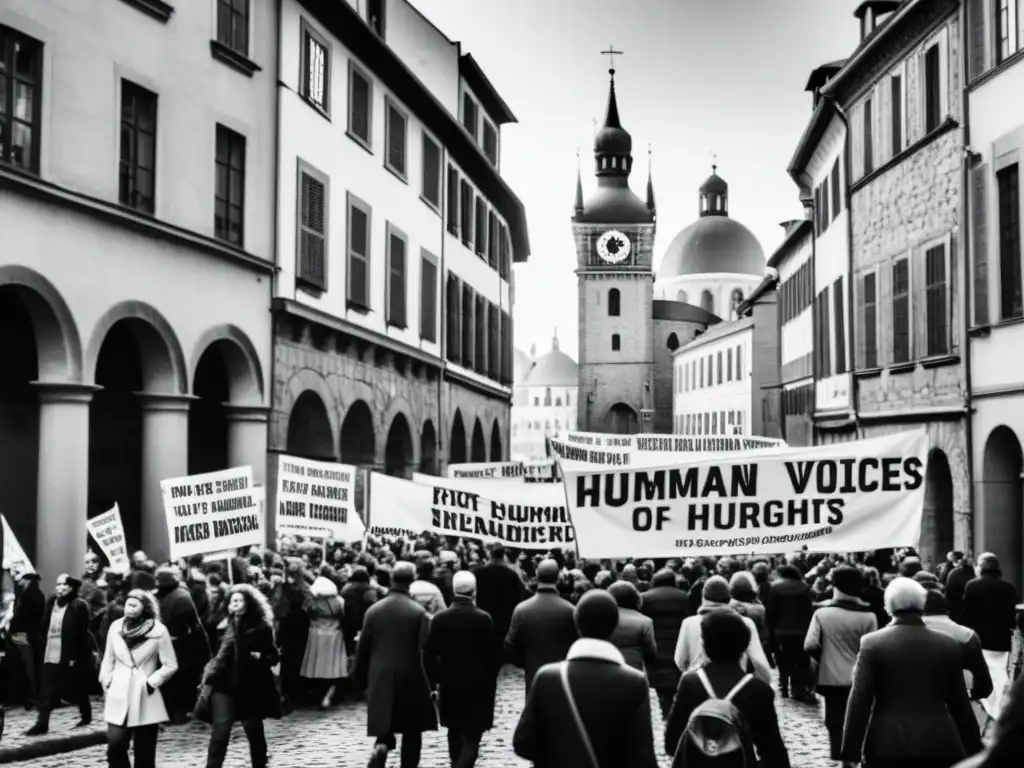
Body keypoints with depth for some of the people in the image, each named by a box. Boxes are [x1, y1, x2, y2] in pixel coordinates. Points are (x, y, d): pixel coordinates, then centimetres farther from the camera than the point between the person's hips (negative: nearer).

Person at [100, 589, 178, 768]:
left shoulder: (158, 631, -7)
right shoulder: (116, 627, 2)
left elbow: (170, 665, -3)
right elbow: (108, 660, 12)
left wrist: (151, 683, -9)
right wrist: (107, 684, 4)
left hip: (145, 697, -2)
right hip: (119, 697, 2)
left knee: (145, 753, 2)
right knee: (115, 746, -10)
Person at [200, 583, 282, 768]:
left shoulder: (261, 627, -5)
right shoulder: (225, 625, 5)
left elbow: (273, 657, -1)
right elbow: (218, 655, 14)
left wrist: (260, 658, -21)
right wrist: (208, 678, 8)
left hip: (251, 687, -2)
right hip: (224, 684, 2)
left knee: (254, 732, 10)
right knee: (220, 732, -9)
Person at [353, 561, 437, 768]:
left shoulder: (374, 610, -2)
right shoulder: (418, 612, -11)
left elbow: (362, 648, 3)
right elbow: (426, 649, -12)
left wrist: (361, 679, 14)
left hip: (380, 679, 2)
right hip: (410, 679, -2)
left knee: (385, 724, 11)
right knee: (412, 733, 10)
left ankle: (381, 746, -19)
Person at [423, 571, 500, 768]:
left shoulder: (439, 619, -7)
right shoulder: (484, 619, -12)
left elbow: (429, 655, -4)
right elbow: (493, 656, -6)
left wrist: (434, 681, 8)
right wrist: (491, 682, 9)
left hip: (450, 684, 3)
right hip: (478, 685, -3)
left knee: (455, 733, 19)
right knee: (472, 736, 0)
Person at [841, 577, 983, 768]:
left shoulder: (873, 644, -4)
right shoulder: (948, 645, 3)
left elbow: (859, 701, -6)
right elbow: (960, 704, 7)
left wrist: (851, 750, -2)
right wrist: (974, 748, 15)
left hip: (886, 745, -2)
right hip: (939, 746, 2)